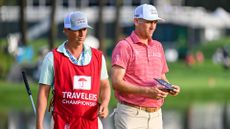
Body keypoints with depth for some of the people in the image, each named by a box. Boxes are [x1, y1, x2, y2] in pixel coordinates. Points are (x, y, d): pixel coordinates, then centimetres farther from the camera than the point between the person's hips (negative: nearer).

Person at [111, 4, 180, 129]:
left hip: (155, 114, 6)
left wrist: (170, 88, 0)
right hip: (131, 114, -6)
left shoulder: (158, 46, 16)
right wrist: (147, 91, -24)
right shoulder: (124, 46, -6)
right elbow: (117, 82, -15)